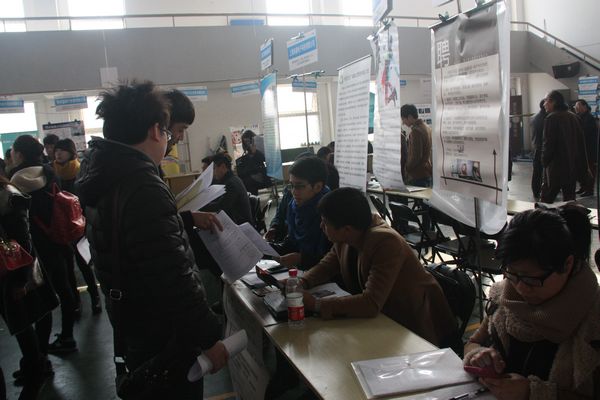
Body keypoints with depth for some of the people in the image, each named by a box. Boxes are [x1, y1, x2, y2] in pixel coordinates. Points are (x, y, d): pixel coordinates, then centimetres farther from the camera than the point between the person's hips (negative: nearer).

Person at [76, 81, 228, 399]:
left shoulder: (107, 178, 3)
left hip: (133, 327, 9)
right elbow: (174, 279, -31)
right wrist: (208, 337, -22)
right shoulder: (143, 187, -29)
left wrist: (188, 218, 20)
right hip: (164, 338, -9)